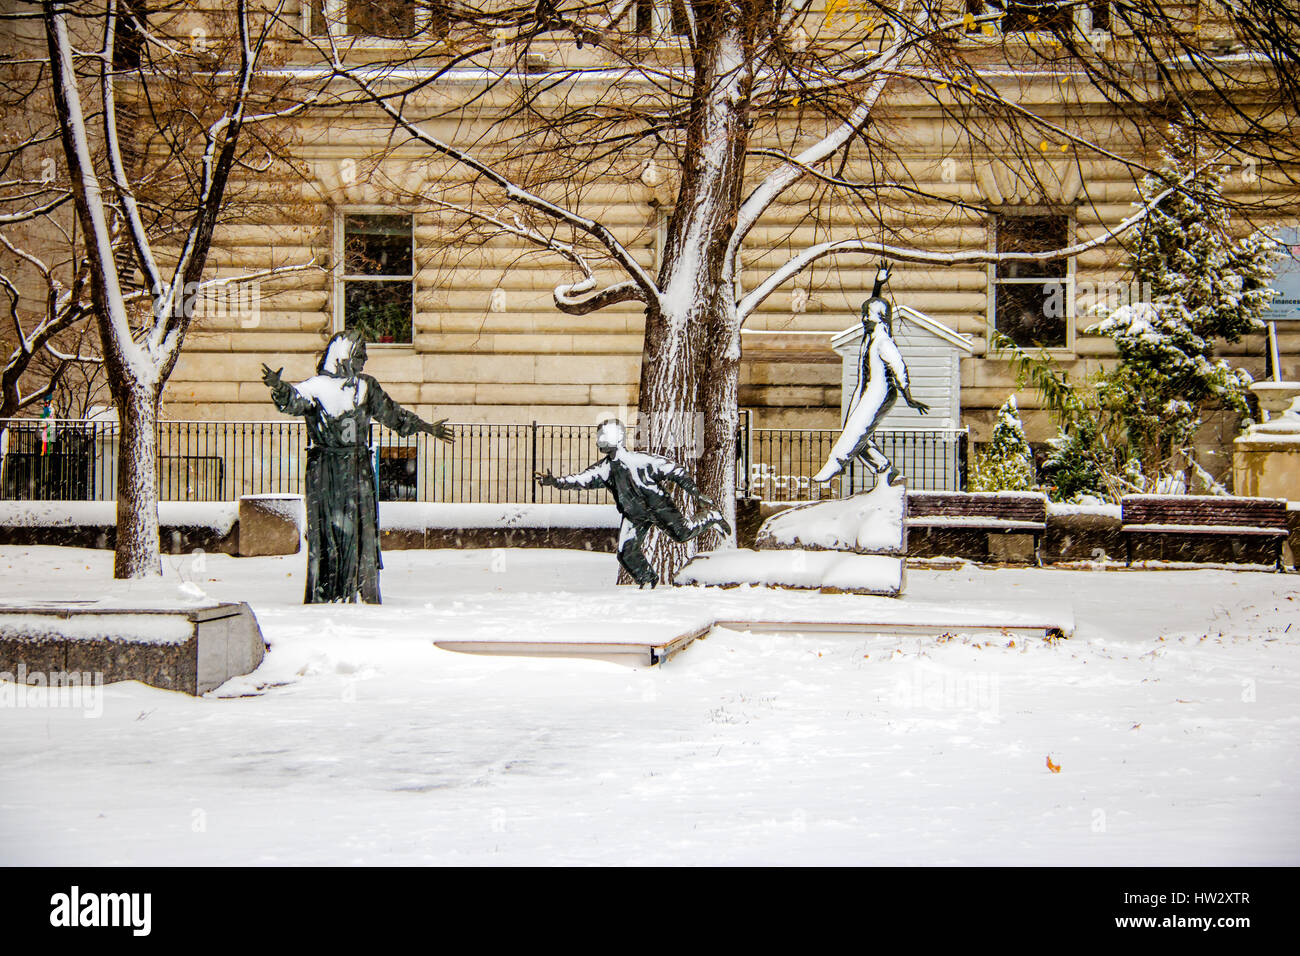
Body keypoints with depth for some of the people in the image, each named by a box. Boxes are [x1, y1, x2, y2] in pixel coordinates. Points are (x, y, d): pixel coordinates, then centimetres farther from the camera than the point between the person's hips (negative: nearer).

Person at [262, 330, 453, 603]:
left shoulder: (367, 387, 15)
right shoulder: (316, 387, -3)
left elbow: (392, 414, 27)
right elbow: (294, 400, -22)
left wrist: (428, 428, 34)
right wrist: (279, 386, -44)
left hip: (359, 469, 5)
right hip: (326, 470, -5)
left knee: (364, 530, 3)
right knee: (327, 529, -6)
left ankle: (366, 595, 8)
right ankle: (321, 594, -2)